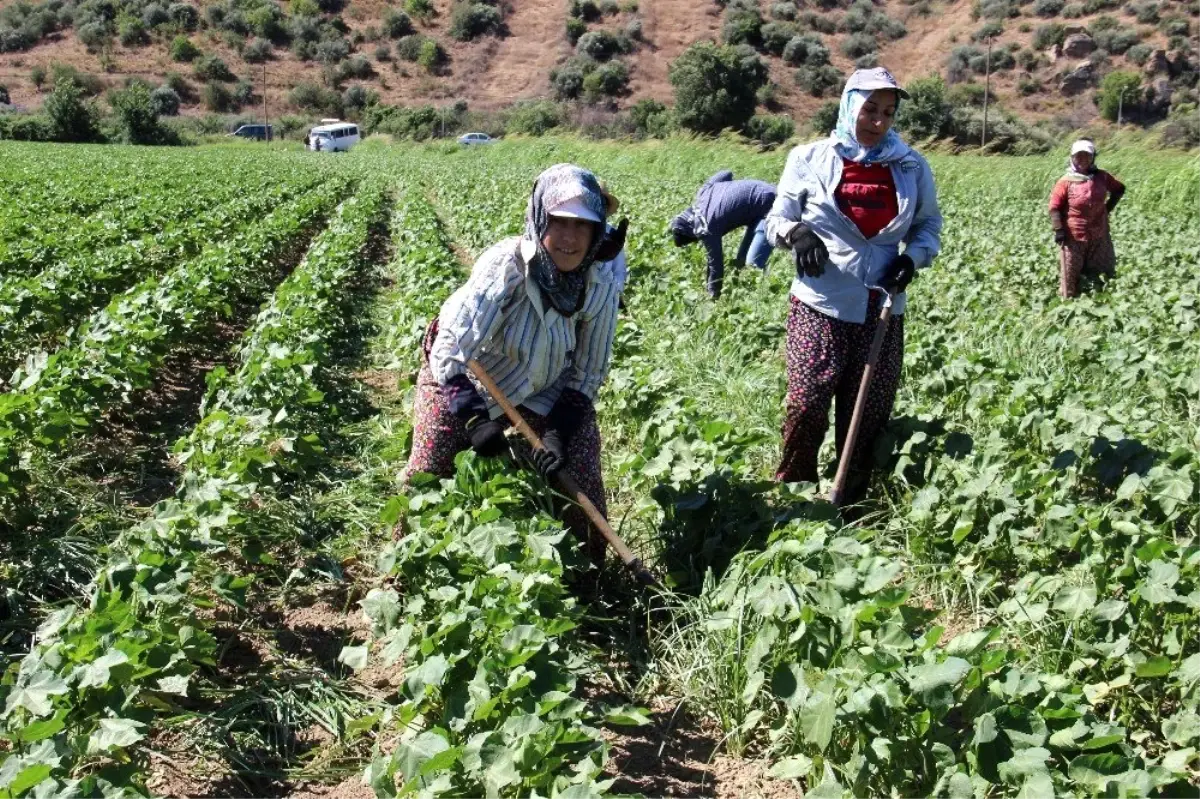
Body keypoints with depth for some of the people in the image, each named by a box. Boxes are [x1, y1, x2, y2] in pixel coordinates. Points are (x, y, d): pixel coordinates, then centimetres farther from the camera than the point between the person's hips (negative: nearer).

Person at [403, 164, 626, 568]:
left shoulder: (601, 285, -20)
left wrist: (560, 432, -21)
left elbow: (587, 374, -9)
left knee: (580, 478, -6)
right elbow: (450, 351, -33)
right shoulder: (506, 266, -33)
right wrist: (475, 418, -40)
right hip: (461, 382, -3)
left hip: (542, 392, 3)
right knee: (426, 475, -5)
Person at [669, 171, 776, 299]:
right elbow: (727, 173, 18)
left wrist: (713, 294, 1)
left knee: (754, 263, -17)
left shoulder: (705, 227, -17)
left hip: (768, 207, -11)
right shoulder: (703, 192, 5)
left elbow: (715, 263, -11)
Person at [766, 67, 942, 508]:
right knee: (806, 407, -13)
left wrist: (913, 256, -3)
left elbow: (928, 225, 19)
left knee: (868, 417, 6)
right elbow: (777, 219, 8)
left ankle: (852, 506, 20)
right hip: (820, 306, -3)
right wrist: (796, 233, -16)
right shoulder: (810, 158, 3)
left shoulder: (911, 166, 9)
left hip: (882, 311, 3)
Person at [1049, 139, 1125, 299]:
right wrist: (1058, 230, -17)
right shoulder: (1066, 181, -9)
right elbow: (1055, 207, -9)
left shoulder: (1102, 177, 2)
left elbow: (1119, 189, 20)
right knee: (1070, 276, 1)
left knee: (1106, 274, 12)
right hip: (1074, 236, -4)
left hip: (1099, 235, 4)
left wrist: (1108, 207, 9)